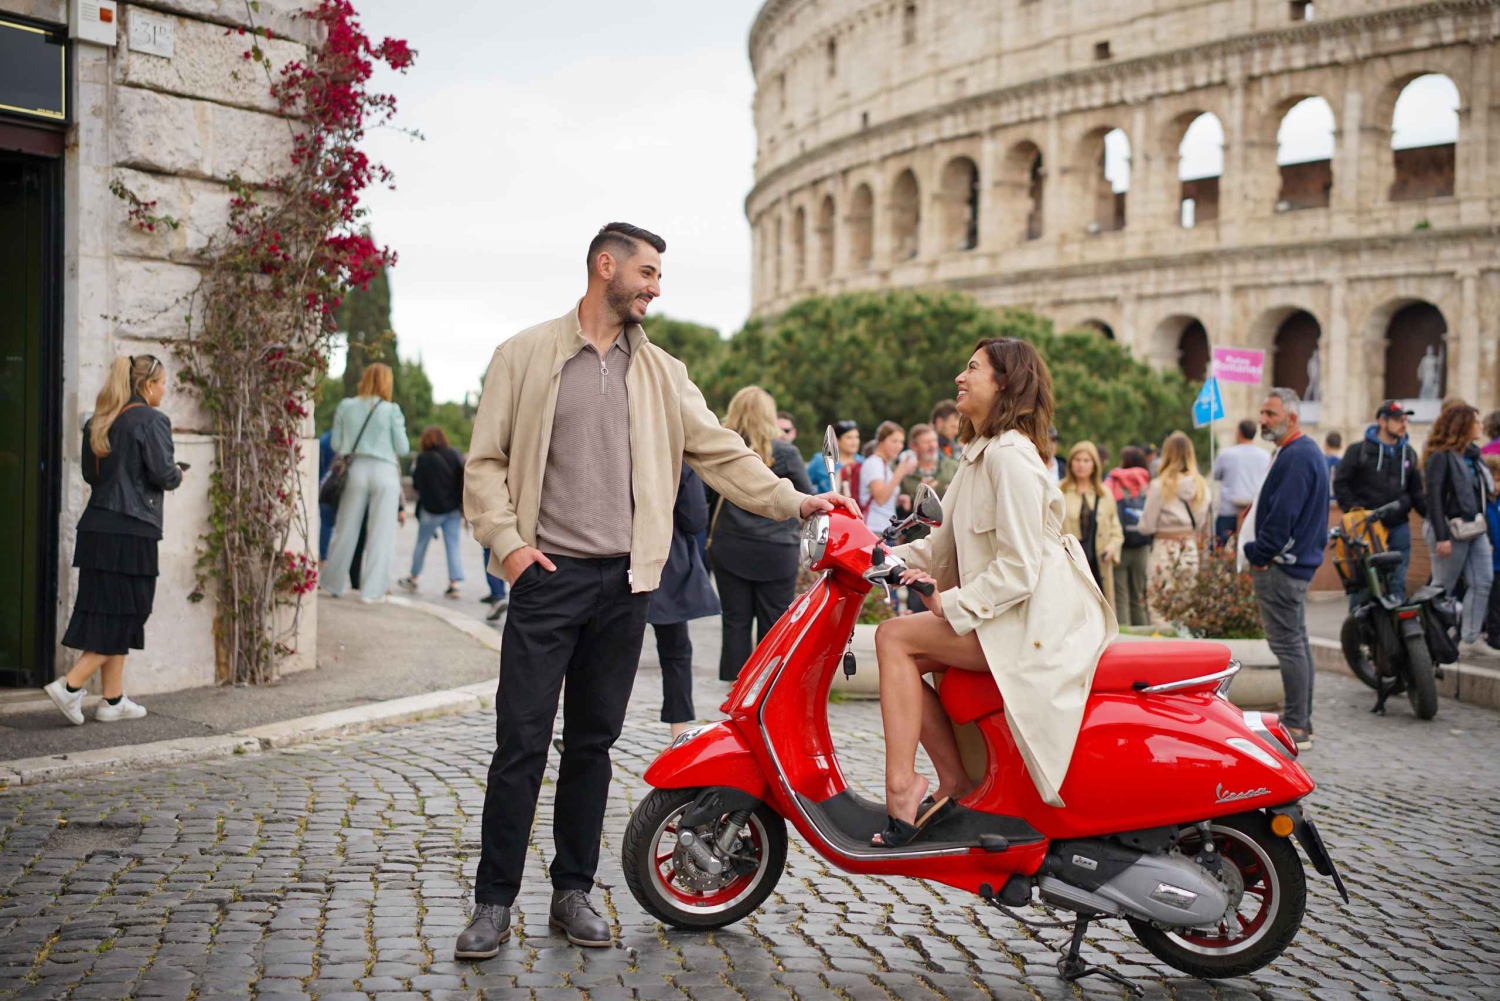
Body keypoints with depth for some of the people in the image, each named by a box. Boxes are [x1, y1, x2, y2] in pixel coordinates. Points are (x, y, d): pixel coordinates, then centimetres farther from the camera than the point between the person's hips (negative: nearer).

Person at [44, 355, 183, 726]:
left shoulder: (99, 421, 13)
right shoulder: (151, 420, -10)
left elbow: (91, 473, 17)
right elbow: (163, 474, -14)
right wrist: (177, 476, 6)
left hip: (97, 526, 8)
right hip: (132, 531, -8)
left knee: (109, 613, 11)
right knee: (124, 615, 1)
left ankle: (113, 700, 14)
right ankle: (70, 685, -7)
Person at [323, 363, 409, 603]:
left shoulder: (345, 407, 3)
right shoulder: (391, 410, -5)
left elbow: (336, 444, 6)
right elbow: (403, 449, -1)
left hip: (356, 469, 3)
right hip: (384, 472, -3)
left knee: (346, 530, 12)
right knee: (380, 533, 3)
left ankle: (335, 585, 21)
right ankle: (372, 590, 2)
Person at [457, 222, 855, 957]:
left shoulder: (661, 373, 13)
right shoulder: (525, 355, 3)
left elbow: (720, 452, 9)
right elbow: (486, 460, 1)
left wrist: (795, 502, 0)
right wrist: (506, 542, -11)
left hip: (625, 580, 4)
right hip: (549, 574, -3)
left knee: (593, 742, 10)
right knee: (522, 742, -3)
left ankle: (573, 892, 20)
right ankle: (494, 903, 8)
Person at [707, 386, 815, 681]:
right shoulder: (785, 453, -7)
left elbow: (707, 498, 4)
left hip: (729, 549, 2)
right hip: (776, 551, -2)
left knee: (735, 622, 8)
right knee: (774, 625, 5)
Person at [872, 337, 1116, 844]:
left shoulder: (1010, 455, -15)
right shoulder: (982, 451, 17)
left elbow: (1018, 568, -21)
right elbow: (945, 544, 17)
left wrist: (950, 605, -19)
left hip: (1037, 622, -10)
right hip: (1009, 617, 10)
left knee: (895, 637, -15)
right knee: (907, 664, 0)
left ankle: (901, 786, -15)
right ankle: (955, 782, 3)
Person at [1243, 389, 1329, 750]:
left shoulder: (1297, 456, -17)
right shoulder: (1301, 452, 17)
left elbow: (1283, 515, -22)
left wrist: (1259, 555, -12)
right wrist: (1259, 556, 14)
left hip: (1281, 566, -11)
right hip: (1294, 563, 11)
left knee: (1288, 645, -7)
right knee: (1296, 643, 15)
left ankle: (1296, 727, -4)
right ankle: (1301, 722, 23)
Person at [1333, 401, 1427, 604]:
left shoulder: (1408, 452, 13)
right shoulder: (1359, 450, -2)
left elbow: (1416, 491, 17)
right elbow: (1340, 482, -1)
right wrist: (1353, 509, -11)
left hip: (1399, 527, 5)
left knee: (1398, 582, 6)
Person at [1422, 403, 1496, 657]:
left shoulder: (1472, 453, 13)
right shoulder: (1440, 456, -13)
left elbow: (1479, 491, 17)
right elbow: (1434, 498, -17)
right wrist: (1441, 537, -21)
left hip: (1475, 528, 8)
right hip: (1451, 530, -8)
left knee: (1483, 582, 4)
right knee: (1443, 588, 0)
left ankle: (1470, 638, 10)